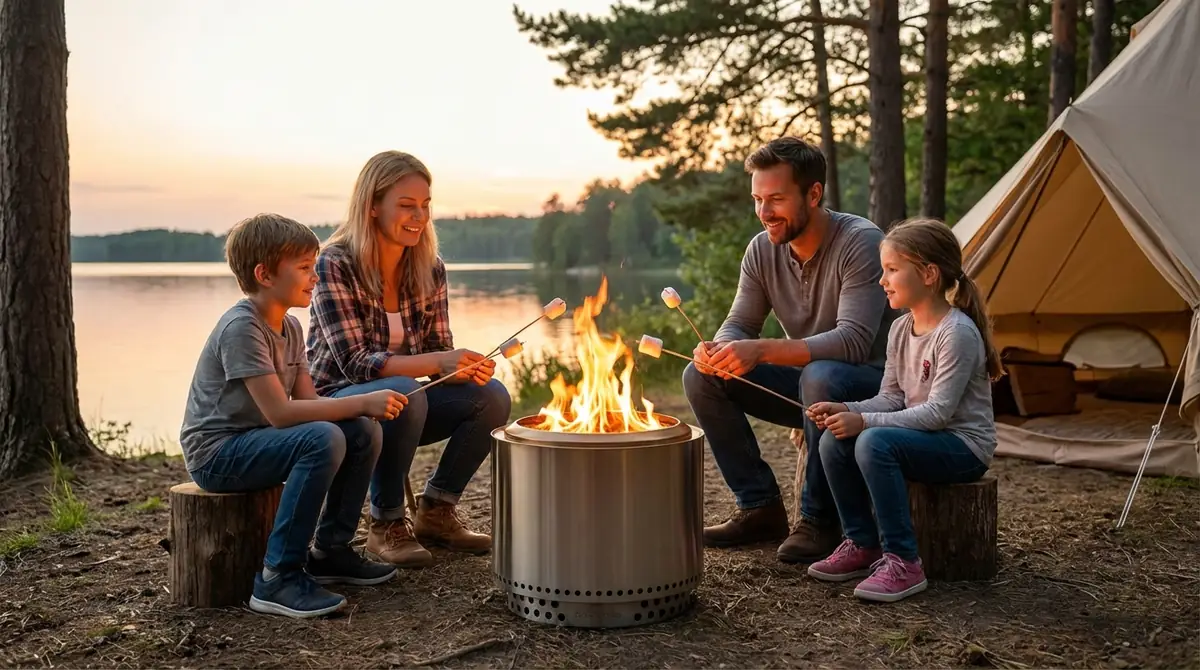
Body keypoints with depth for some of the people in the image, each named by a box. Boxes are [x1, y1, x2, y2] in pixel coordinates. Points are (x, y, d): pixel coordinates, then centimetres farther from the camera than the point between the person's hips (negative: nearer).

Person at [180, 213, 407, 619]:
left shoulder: (290, 327, 8)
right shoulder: (241, 327, -21)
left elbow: (308, 402, 4)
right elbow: (280, 413, -28)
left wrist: (363, 409, -15)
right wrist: (361, 402, -27)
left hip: (253, 441, 9)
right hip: (216, 454, -9)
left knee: (364, 433, -2)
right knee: (323, 440, -30)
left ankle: (330, 551, 11)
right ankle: (278, 578, -23)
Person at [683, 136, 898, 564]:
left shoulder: (860, 241, -23)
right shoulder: (762, 249, -3)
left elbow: (852, 341, -33)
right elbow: (739, 325, -1)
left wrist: (760, 350, -43)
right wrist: (716, 348, -27)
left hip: (873, 384, -6)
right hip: (806, 385, 6)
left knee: (821, 377, -40)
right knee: (701, 376, -11)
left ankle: (819, 521, -21)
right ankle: (760, 508, -3)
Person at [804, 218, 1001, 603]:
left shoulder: (957, 332, -19)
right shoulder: (901, 329, 7)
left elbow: (938, 411, -23)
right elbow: (891, 397, 9)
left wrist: (865, 421, -26)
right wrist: (847, 411, -10)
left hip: (963, 446, -8)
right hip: (921, 436, 8)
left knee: (875, 442, -32)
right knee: (834, 440, -11)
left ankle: (902, 563, -24)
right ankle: (862, 545, 3)